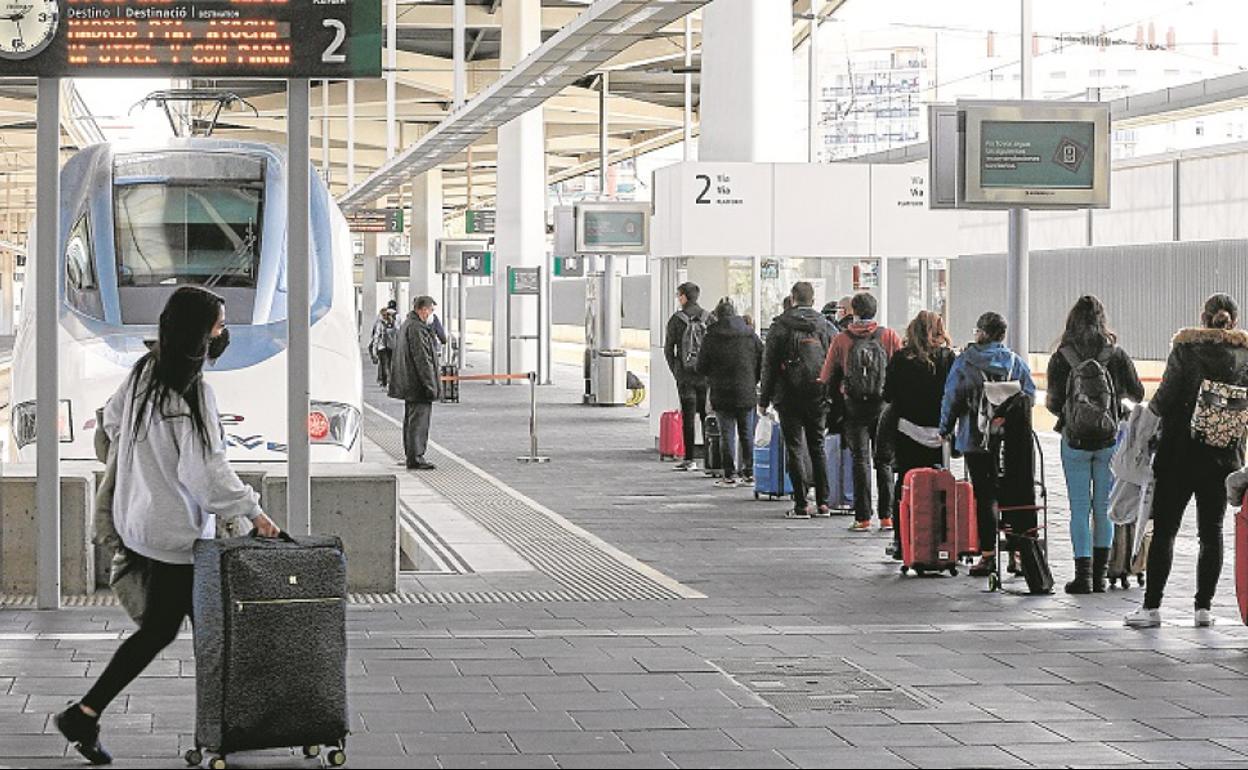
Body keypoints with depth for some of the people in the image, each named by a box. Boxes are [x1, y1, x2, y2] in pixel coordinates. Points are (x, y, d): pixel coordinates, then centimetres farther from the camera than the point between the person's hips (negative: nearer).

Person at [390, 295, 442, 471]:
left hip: (408, 383, 11)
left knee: (411, 420, 17)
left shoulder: (407, 325, 16)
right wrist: (431, 386, -19)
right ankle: (415, 458, -9)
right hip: (418, 384, -11)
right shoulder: (417, 328, -18)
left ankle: (410, 456, 24)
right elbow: (422, 359, -22)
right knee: (419, 421, -8)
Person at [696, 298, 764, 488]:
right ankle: (749, 474, 13)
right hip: (747, 393, 2)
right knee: (747, 434, 11)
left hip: (722, 393, -2)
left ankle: (729, 475, 0)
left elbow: (701, 367, -3)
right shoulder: (750, 335, 2)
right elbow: (763, 359, 3)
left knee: (728, 435, 2)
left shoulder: (711, 338, -6)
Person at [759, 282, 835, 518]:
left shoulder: (781, 326, -5)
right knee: (817, 447, 13)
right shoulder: (823, 324, 4)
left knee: (795, 449, 1)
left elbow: (769, 364, -4)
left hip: (789, 397, -3)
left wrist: (764, 399, 2)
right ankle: (823, 502, 9)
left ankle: (801, 505, -3)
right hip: (818, 396, 3)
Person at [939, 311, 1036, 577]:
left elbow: (951, 398, -4)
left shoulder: (965, 362, -5)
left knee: (984, 496, 1)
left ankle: (988, 553, -2)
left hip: (976, 438, -3)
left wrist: (946, 430, 7)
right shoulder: (1016, 362, 3)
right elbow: (1030, 395, 5)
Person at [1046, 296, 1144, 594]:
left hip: (1075, 439, -1)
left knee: (1079, 509, 3)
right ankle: (1100, 574, 12)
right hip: (1109, 439, 1)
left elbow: (1053, 402, -7)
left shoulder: (1061, 357, -6)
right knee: (1104, 508, 10)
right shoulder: (1116, 355, -2)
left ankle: (1083, 574, -2)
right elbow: (1138, 395, 5)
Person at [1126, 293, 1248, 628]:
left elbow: (1166, 396, -9)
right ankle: (1204, 606, 7)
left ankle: (1152, 606, 0)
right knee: (1211, 532, 11)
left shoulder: (1186, 346, -7)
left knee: (1164, 529, 3)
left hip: (1181, 453, -2)